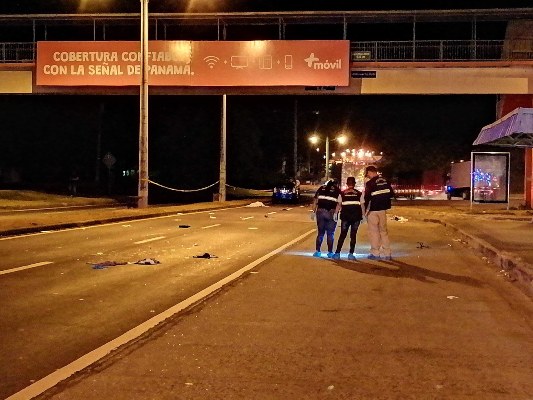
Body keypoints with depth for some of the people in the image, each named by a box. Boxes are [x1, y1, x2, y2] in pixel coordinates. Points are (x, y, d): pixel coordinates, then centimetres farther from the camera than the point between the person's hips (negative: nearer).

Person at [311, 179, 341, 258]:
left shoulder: (321, 188, 16)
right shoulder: (338, 191, 8)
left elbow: (315, 200, 10)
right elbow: (339, 203, -7)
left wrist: (314, 211, 10)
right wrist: (335, 213, -13)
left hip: (320, 212, 2)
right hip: (331, 212, -2)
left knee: (320, 233, 13)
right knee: (330, 234, 8)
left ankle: (317, 251, 10)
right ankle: (330, 252, 8)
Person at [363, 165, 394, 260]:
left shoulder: (370, 183, -15)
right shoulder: (385, 181, 4)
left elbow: (367, 198, -15)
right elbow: (391, 194, 9)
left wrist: (365, 210, -4)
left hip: (373, 210, -6)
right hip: (383, 209, 6)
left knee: (374, 231, 4)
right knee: (383, 230, 14)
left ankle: (375, 253, 6)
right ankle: (387, 253, 14)